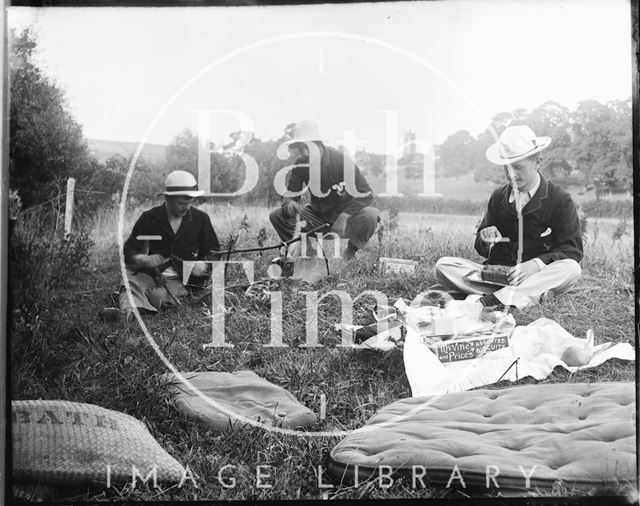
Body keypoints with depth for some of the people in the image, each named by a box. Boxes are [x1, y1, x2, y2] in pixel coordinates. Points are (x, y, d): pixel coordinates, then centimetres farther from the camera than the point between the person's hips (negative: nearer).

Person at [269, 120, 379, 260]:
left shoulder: (342, 161, -18)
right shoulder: (300, 165, -8)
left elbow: (366, 194, -17)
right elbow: (288, 194, -1)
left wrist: (345, 215, -34)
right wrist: (290, 205, -29)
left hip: (344, 216, -3)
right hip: (318, 216, 3)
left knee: (370, 215, -35)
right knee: (276, 215, -15)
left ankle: (351, 251, -4)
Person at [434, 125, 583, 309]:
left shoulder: (560, 200, -1)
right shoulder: (498, 197, 11)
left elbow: (573, 250, -6)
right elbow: (482, 249, 16)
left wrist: (537, 264, -24)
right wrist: (485, 240, -10)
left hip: (536, 275, -3)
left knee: (572, 269, -34)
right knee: (443, 266, -18)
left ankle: (492, 300, -41)